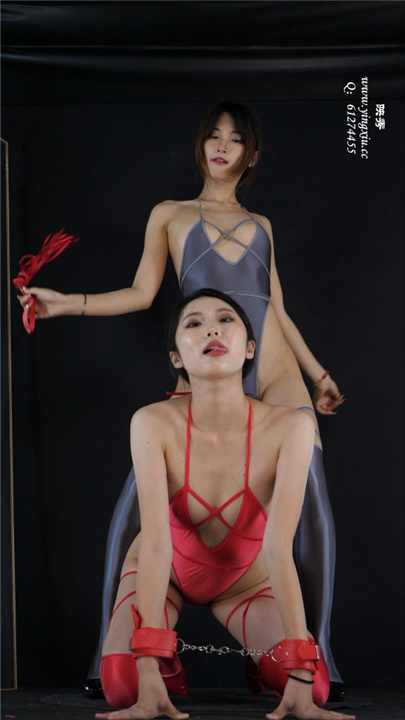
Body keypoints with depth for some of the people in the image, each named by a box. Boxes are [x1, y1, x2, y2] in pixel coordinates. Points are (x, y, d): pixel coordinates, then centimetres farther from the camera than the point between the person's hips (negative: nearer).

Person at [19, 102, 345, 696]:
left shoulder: (261, 225, 22)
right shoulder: (170, 215, 17)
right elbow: (142, 293, 10)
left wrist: (318, 373, 24)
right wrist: (65, 303, 0)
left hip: (277, 375, 3)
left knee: (314, 506, -12)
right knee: (135, 505, -16)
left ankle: (319, 650, -1)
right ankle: (110, 649, -5)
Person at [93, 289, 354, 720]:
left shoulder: (288, 428, -28)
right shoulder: (154, 423, -28)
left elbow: (278, 548, -33)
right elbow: (156, 543, -35)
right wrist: (149, 671, -43)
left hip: (244, 581, 1)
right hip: (167, 574, 0)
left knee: (314, 684, -24)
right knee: (122, 683, -27)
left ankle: (253, 662, 12)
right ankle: (169, 662, 10)